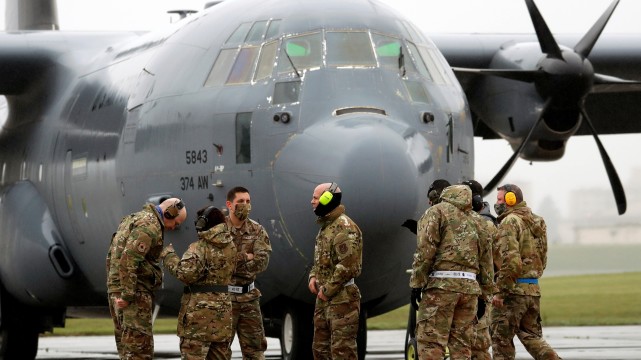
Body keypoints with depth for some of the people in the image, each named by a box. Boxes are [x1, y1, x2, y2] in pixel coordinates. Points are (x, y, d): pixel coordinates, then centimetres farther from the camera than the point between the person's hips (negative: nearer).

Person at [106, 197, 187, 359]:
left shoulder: (136, 218, 20)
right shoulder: (150, 225, -13)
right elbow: (129, 258, -24)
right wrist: (127, 294, -23)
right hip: (134, 291, -10)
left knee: (126, 346, 13)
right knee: (140, 347, -10)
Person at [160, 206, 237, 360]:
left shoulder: (199, 248, -13)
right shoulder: (230, 247, 10)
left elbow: (186, 273, -21)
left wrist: (168, 255, -7)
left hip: (200, 307, -7)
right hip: (223, 305, 7)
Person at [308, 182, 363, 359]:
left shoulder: (344, 227, -15)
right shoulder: (325, 226, 18)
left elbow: (348, 265, -23)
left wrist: (328, 289, -17)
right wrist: (313, 277, 8)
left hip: (342, 298, -11)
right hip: (323, 298, 11)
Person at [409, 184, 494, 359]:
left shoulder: (437, 212, 5)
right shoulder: (475, 222, 22)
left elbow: (425, 250, -7)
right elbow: (486, 261, 20)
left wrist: (416, 283, -7)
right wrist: (484, 295, 23)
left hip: (441, 285, -6)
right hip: (469, 286, 6)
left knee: (430, 343, -8)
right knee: (461, 345, 9)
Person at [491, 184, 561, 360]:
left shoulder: (510, 222, -12)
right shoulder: (536, 222, 16)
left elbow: (510, 259, -21)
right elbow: (542, 258, 21)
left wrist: (500, 291, -18)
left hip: (513, 289, -8)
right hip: (534, 289, 8)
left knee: (501, 338, 1)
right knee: (531, 336, 13)